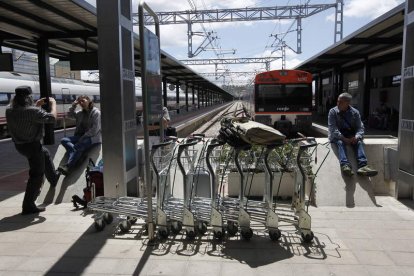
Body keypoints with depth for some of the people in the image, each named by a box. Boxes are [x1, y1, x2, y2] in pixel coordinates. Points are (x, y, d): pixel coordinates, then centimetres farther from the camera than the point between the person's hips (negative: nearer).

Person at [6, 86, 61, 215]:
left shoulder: (9, 110, -3)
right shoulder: (32, 111, -27)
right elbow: (52, 118, -24)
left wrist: (37, 105, 14)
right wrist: (53, 104, -8)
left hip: (19, 145, 9)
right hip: (32, 146, -9)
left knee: (45, 153, 34)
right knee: (36, 175, 1)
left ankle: (53, 178, 50)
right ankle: (28, 206, 3)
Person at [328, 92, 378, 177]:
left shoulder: (355, 112, 4)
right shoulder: (333, 111, -3)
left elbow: (360, 127, -2)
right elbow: (332, 128, -13)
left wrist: (356, 137, -25)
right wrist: (343, 138, -28)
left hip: (351, 136, 2)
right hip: (337, 136, -2)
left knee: (359, 142, -27)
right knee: (340, 142, -33)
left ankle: (362, 166, -45)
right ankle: (345, 165, -55)